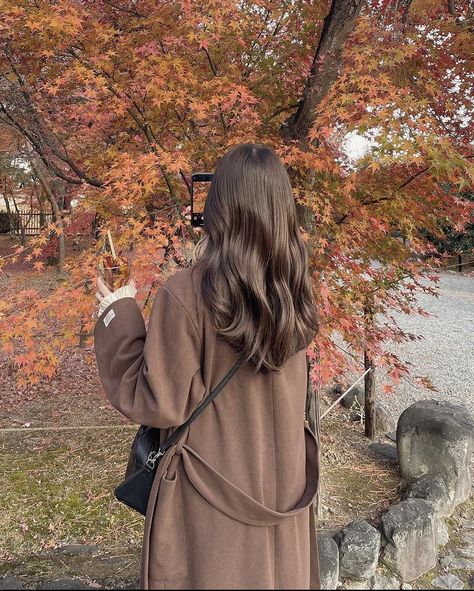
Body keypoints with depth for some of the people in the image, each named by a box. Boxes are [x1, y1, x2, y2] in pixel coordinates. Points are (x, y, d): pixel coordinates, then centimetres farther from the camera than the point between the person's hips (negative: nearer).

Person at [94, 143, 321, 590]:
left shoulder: (186, 294, -24)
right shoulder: (291, 287, -7)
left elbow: (157, 403, -18)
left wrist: (117, 318, -8)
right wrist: (205, 271, 8)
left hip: (213, 492, -4)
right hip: (284, 481, 5)